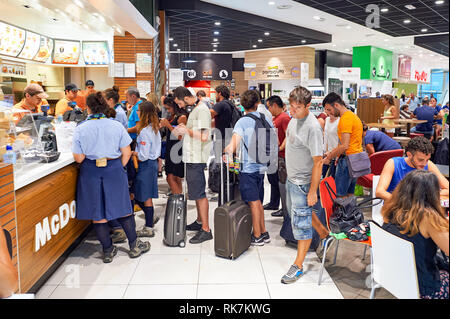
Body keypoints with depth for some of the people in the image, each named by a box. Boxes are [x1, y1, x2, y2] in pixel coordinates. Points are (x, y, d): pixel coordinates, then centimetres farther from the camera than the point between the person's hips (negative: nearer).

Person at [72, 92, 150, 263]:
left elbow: (79, 158, -6)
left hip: (91, 172, 0)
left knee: (98, 213, 9)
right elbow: (126, 153, -3)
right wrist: (118, 167, 11)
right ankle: (134, 246, 21)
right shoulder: (116, 126, -4)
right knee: (123, 208, 13)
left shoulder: (80, 129, -7)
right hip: (114, 170, 1)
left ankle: (108, 251, 18)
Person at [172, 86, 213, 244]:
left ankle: (206, 230, 1)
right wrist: (184, 129, 11)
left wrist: (187, 130, -14)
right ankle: (199, 222, 31)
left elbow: (204, 136, -24)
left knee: (199, 194, -6)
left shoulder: (202, 109, -16)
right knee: (196, 192, 18)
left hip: (197, 159, -10)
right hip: (192, 158, 10)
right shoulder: (195, 109, 15)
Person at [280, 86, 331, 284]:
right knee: (296, 211, 26)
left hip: (303, 182, -10)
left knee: (301, 222, 1)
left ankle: (298, 266, 15)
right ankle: (324, 235, 46)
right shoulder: (295, 118, 1)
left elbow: (318, 162, -24)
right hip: (291, 178, 10)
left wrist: (312, 191, -23)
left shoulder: (312, 127, -26)